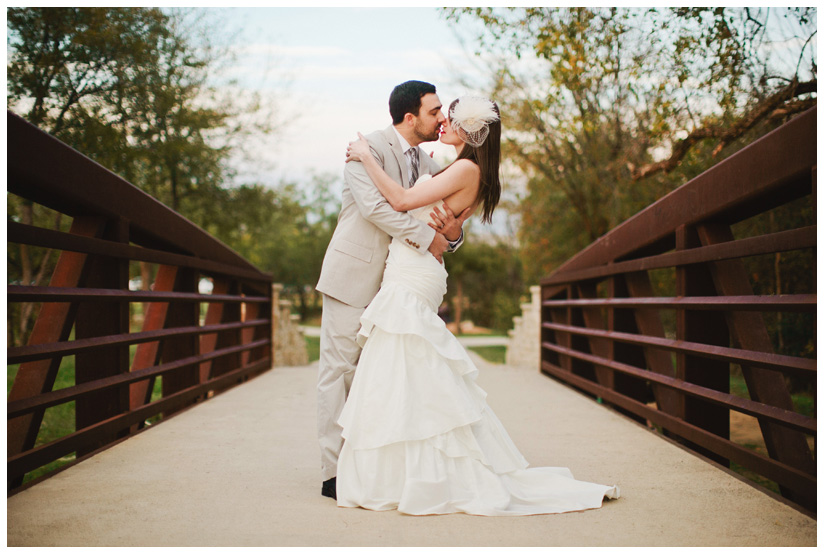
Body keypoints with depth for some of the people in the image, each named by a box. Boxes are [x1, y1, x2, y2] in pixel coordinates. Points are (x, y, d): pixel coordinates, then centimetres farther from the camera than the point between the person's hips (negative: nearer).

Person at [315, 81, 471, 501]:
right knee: (340, 370, -4)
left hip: (394, 283, 7)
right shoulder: (369, 148, -9)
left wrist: (452, 233, -15)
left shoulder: (428, 166, 12)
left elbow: (445, 234, 9)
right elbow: (372, 205, -25)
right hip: (352, 278, -7)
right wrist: (427, 237, -23)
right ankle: (335, 473, 0)